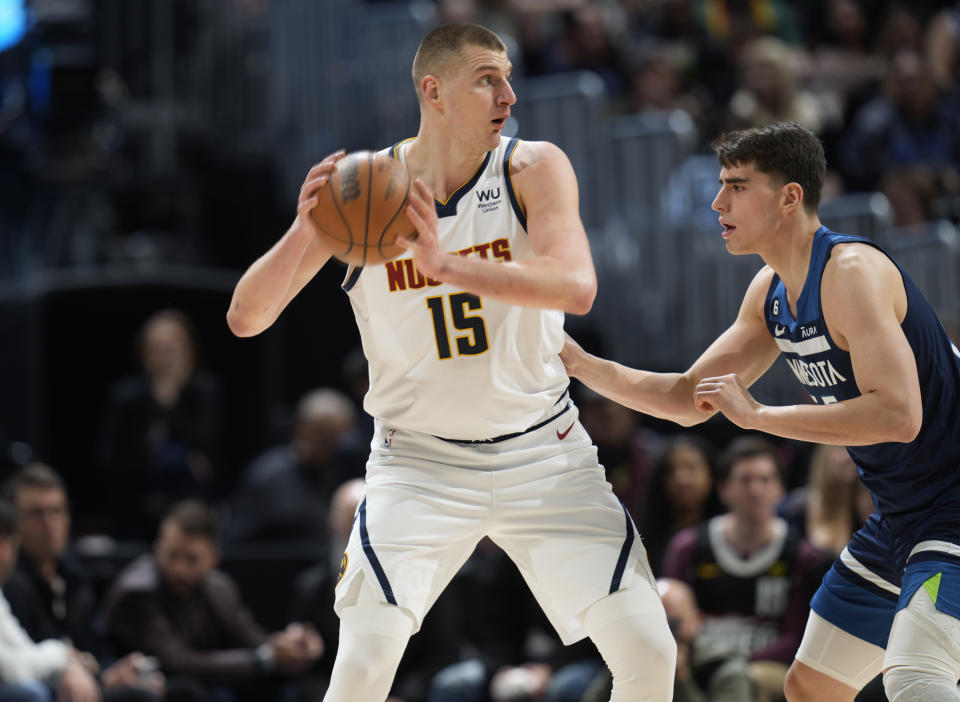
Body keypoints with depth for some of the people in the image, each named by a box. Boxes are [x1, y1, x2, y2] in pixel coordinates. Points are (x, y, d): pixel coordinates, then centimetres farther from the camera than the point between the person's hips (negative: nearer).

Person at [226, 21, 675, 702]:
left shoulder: (535, 169, -10)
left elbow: (576, 287, -28)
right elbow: (246, 317, -10)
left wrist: (445, 263, -41)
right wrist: (303, 232, -29)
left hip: (542, 451, 1)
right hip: (420, 461, -1)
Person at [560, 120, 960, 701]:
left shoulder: (852, 272, -22)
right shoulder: (771, 291, 8)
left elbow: (898, 414, -32)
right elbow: (690, 400, 16)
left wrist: (758, 414, -26)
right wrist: (577, 362, 4)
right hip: (899, 518, 10)